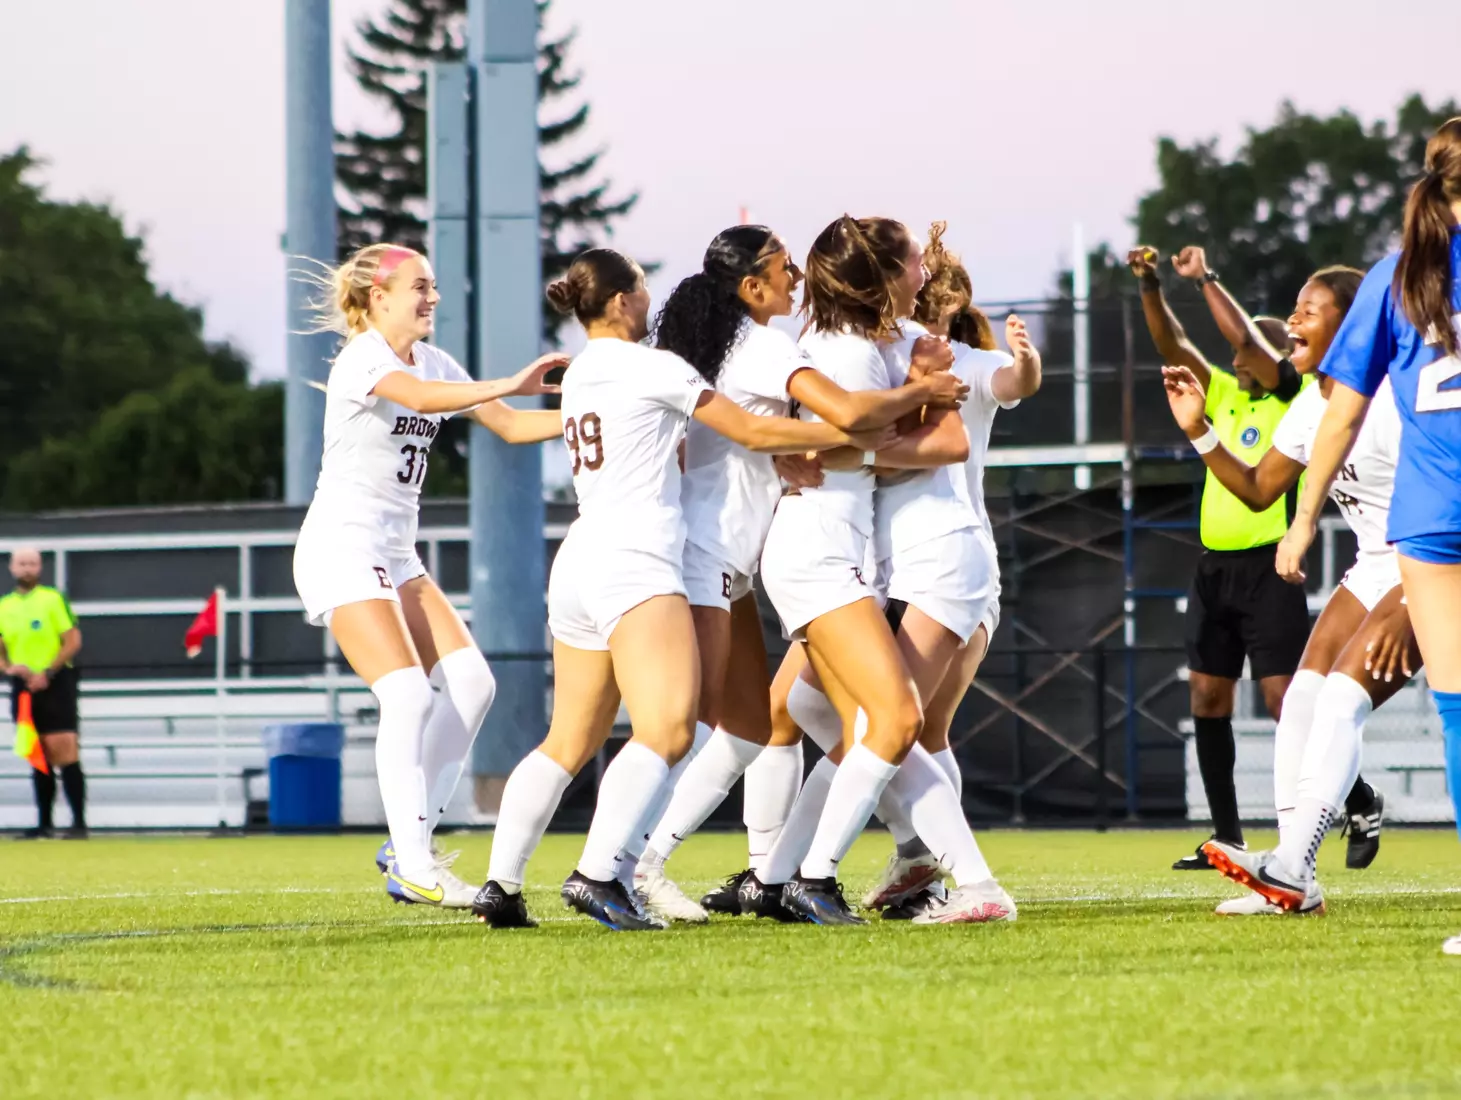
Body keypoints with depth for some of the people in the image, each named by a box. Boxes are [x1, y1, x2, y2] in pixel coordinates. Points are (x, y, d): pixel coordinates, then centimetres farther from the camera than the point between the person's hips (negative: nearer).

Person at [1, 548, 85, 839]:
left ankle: (79, 822, -11)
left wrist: (47, 673, -15)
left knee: (65, 754, -10)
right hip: (23, 686, 4)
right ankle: (44, 823, 12)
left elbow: (73, 641, -7)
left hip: (54, 684, -4)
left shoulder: (53, 599, -3)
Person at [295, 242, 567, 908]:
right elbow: (421, 397, -36)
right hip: (341, 548, -9)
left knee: (470, 682, -2)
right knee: (408, 695, -18)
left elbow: (511, 426, 11)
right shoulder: (364, 358, -14)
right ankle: (412, 870, -16)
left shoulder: (432, 362, 12)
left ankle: (409, 842, 5)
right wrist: (511, 384, -43)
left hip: (395, 555, 9)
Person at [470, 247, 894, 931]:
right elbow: (751, 432, -1)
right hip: (632, 563, -9)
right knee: (667, 728, -19)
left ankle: (500, 886, 11)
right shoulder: (651, 367, -4)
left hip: (577, 567, 9)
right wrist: (852, 436, 8)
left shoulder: (579, 376, 21)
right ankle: (598, 875, -33)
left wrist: (784, 459, 24)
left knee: (570, 742, 14)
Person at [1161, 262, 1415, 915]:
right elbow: (1259, 491, 16)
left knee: (1341, 698, -21)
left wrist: (1407, 611, -27)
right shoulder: (1310, 406, 6)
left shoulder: (1391, 399, -22)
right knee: (1303, 695, -4)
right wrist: (1199, 432, 3)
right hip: (1374, 568, 9)